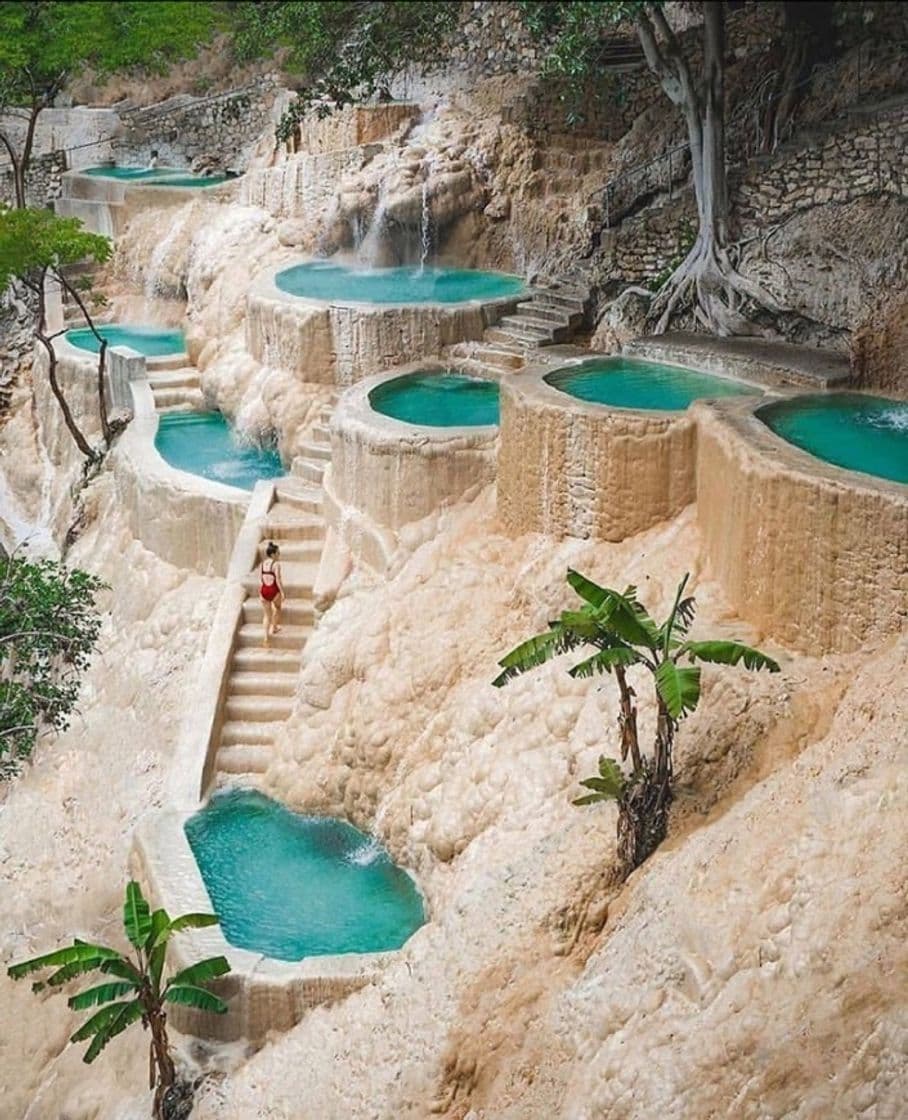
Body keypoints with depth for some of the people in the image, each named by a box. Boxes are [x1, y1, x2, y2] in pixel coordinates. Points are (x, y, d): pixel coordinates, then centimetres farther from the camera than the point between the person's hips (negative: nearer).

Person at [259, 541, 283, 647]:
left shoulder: (262, 563, 8)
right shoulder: (276, 564, -11)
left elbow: (260, 578, 12)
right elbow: (278, 579, -17)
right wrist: (282, 592, -14)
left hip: (264, 590, 5)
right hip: (274, 590, -5)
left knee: (266, 615, 12)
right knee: (277, 607, 28)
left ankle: (266, 637, 4)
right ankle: (274, 627, 39)